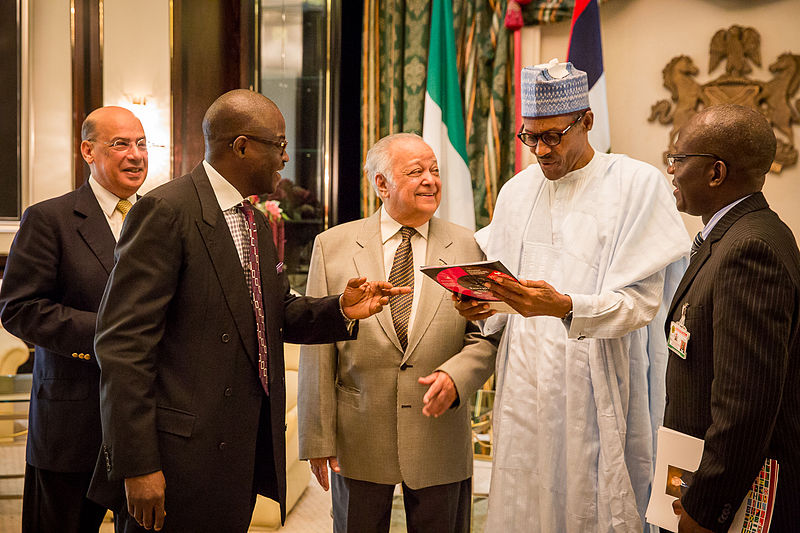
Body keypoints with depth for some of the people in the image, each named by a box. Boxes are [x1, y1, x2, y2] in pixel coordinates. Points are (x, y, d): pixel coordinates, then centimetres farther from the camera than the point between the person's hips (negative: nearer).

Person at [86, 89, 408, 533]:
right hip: (184, 457, -8)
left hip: (247, 445, 8)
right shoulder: (165, 211, -14)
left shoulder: (256, 222, 15)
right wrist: (137, 465, -21)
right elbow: (123, 341, -18)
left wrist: (340, 309, 1)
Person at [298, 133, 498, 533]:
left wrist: (456, 376, -19)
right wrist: (318, 437, -4)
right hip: (358, 443, 0)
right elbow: (317, 349, -1)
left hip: (441, 437, 1)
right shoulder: (332, 246, 0)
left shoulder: (467, 247, 2)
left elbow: (489, 335, 1)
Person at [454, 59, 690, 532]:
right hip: (525, 386, 4)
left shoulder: (637, 184, -5)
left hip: (596, 389, -4)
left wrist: (565, 306, -27)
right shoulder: (517, 191, 12)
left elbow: (640, 302, -12)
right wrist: (481, 308, -7)